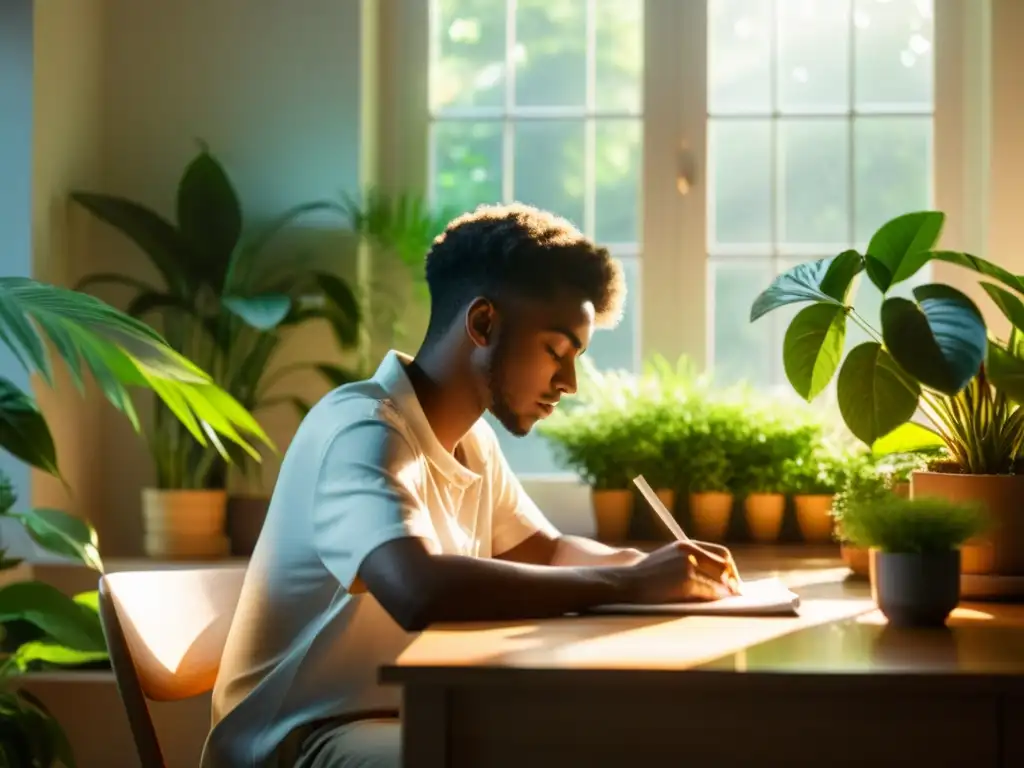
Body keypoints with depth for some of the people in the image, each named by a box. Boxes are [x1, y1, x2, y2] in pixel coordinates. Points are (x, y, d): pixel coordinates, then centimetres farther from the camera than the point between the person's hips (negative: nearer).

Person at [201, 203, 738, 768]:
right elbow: (420, 591, -38)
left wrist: (648, 567, 0)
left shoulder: (470, 440, 8)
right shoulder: (362, 430, -20)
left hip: (410, 719, 9)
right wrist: (627, 584, -30)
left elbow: (546, 551, 23)